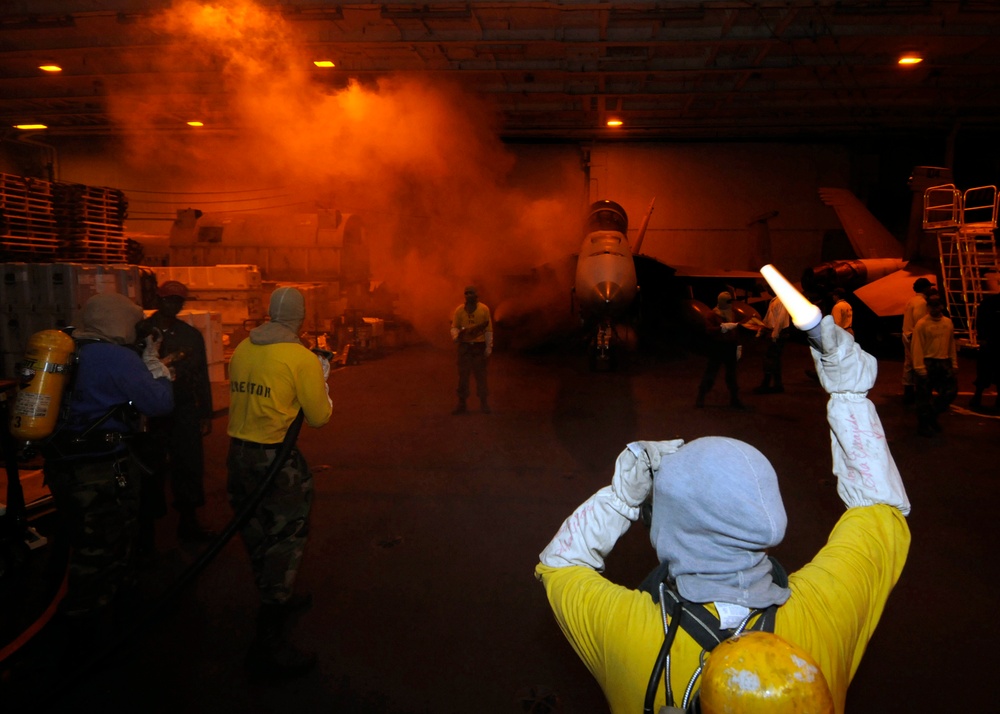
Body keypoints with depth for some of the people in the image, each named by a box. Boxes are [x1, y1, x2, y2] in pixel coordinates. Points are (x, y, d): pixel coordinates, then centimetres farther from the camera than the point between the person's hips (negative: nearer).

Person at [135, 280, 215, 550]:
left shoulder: (192, 334, 8)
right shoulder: (140, 333, -2)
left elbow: (201, 376, 10)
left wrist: (205, 413, 9)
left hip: (185, 412, 3)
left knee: (189, 467, 8)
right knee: (151, 470, 5)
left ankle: (188, 521, 23)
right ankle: (145, 528, 18)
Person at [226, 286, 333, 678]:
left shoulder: (241, 349, 3)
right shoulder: (303, 359, -14)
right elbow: (319, 416, -9)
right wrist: (323, 379, 7)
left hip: (238, 453, 7)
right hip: (276, 460, -7)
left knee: (257, 534, 22)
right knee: (284, 541, 3)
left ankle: (276, 598, 46)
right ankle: (268, 644, 5)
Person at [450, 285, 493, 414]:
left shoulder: (484, 309, 0)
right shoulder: (459, 309, 3)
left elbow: (488, 329, 0)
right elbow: (454, 326, 4)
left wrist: (489, 347, -4)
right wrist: (455, 335, -19)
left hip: (479, 346, -1)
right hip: (464, 346, 1)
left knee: (481, 375, 3)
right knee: (463, 375, 3)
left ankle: (484, 403, 12)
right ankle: (461, 404, 8)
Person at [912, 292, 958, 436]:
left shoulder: (948, 323, 7)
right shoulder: (922, 324, -9)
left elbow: (952, 344, 12)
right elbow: (918, 347, -10)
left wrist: (954, 364, 10)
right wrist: (920, 368, -13)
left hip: (944, 362, 5)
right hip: (928, 363, -5)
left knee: (951, 391, 8)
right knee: (924, 395, 2)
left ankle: (932, 416, 28)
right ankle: (923, 425, 15)